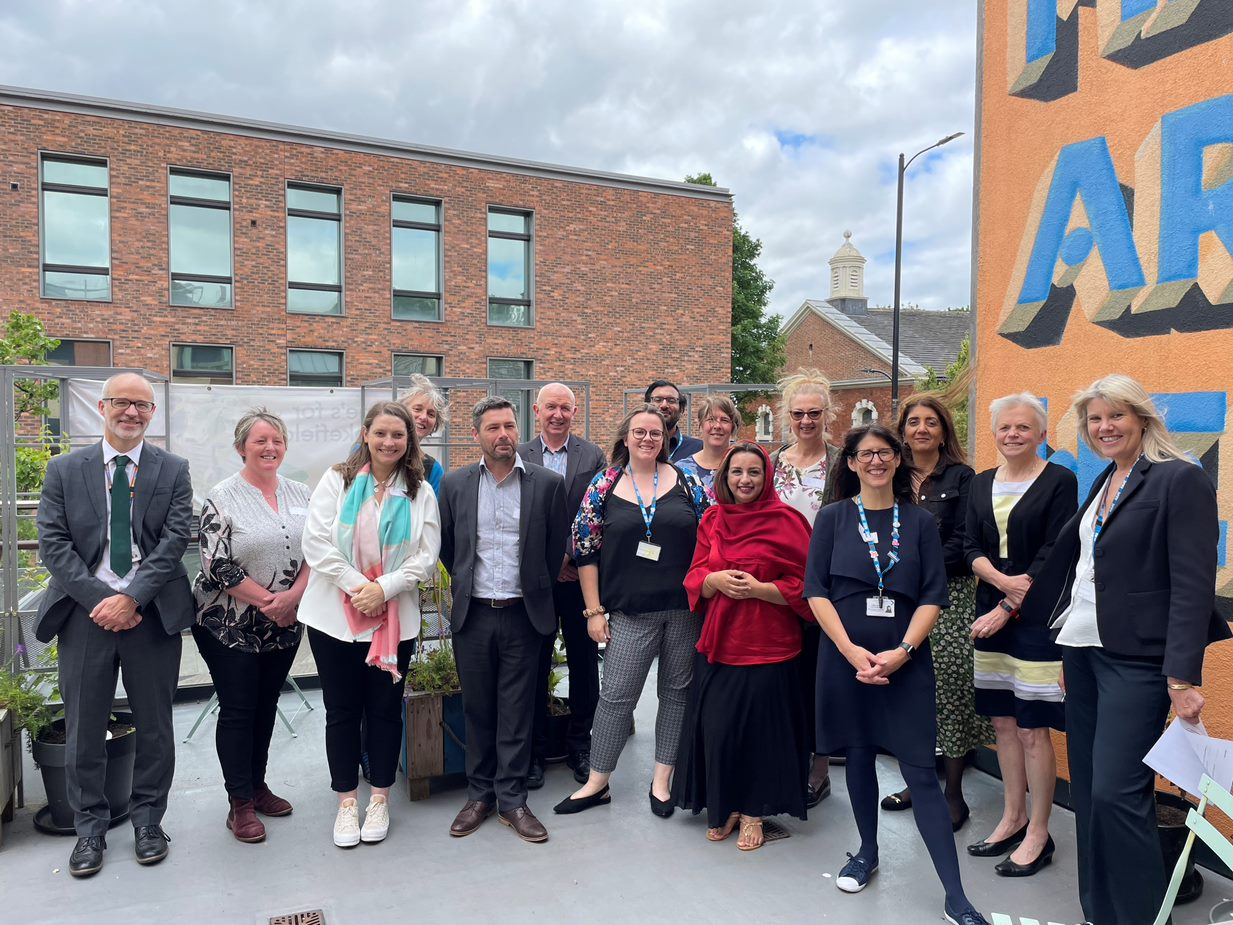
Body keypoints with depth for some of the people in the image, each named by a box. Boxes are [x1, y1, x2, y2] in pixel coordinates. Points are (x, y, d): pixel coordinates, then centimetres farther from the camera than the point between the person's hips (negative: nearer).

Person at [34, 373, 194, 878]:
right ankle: (90, 826, 27)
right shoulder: (64, 470, 5)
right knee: (84, 726, 9)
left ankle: (148, 819, 27)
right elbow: (53, 542, -2)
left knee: (154, 723, 10)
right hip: (86, 611, 1)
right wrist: (98, 600, -13)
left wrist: (131, 598, -16)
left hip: (152, 613, 0)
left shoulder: (173, 470, 3)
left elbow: (175, 539, -6)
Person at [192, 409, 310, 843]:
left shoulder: (300, 494, 4)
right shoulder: (221, 497, -11)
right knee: (237, 710, 4)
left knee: (266, 706, 15)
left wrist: (292, 597, -13)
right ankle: (240, 803, 17)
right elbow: (218, 566, -15)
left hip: (284, 626, 5)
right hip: (231, 626, -4)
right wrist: (267, 602, -14)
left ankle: (257, 785, 31)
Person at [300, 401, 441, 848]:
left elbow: (426, 557, -2)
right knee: (342, 710, 8)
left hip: (394, 618, 1)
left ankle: (379, 799, 25)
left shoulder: (420, 492, 3)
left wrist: (383, 588, -15)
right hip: (334, 615, 0)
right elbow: (315, 542, -8)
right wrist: (355, 586, -14)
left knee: (385, 708, 9)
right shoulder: (337, 480, 0)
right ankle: (347, 802, 23)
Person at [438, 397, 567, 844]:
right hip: (472, 614, 2)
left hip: (522, 615, -1)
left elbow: (555, 550, 5)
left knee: (517, 712, 6)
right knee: (477, 710, 13)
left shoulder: (547, 483, -4)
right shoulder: (454, 484, 1)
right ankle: (479, 794, 27)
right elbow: (446, 546, 13)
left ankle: (512, 799, 19)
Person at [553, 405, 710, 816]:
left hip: (687, 607, 1)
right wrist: (594, 610, -2)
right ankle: (596, 783, 18)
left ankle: (662, 780, 25)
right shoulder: (603, 486, 0)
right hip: (631, 612, -1)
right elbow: (586, 550, 1)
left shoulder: (686, 481, 1)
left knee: (677, 691, 10)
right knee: (615, 695, 2)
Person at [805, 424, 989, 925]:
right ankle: (867, 852, 35)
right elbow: (816, 590, -3)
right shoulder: (833, 518, 2)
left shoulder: (920, 521, 4)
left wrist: (902, 651, -13)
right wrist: (852, 651, -12)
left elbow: (933, 596, 0)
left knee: (920, 771, -2)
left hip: (905, 659, 0)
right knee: (858, 756, 12)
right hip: (846, 657, 1)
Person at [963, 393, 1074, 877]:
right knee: (1002, 721, 13)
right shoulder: (981, 484, 11)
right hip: (990, 612, 6)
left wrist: (1008, 609, -15)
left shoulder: (1059, 481, -6)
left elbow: (1052, 556, -11)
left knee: (1033, 728, -1)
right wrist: (1002, 580, -14)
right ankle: (1013, 818, 28)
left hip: (1036, 616, -5)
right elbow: (970, 547, 5)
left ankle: (1038, 835, 14)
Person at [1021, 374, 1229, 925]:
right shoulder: (1103, 483, 14)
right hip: (1084, 651, 8)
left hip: (1137, 659, -8)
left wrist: (1183, 676, -19)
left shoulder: (1181, 480, -9)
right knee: (1087, 790, 12)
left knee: (1117, 793, -9)